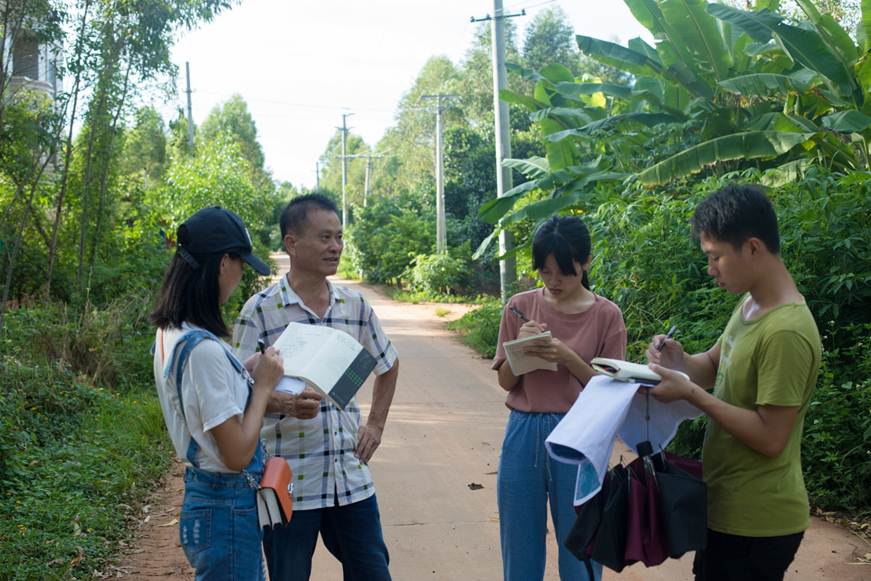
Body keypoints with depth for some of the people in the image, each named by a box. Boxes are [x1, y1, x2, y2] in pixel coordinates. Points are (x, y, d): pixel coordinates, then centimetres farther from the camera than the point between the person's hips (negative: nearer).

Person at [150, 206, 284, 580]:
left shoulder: (170, 335, 3)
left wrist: (245, 375, 4)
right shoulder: (203, 350, -25)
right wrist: (263, 385, -13)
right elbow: (237, 454, -23)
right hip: (229, 507, -9)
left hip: (203, 493, 9)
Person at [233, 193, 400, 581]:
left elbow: (388, 365, 22)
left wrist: (376, 425, 14)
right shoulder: (261, 310, -9)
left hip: (352, 477, 4)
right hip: (288, 482, -4)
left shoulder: (355, 305, 6)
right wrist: (286, 403, -28)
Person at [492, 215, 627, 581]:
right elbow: (506, 381, 4)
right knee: (520, 549, 11)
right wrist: (521, 347, -15)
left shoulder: (606, 315, -4)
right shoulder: (520, 307, 1)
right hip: (523, 435, 2)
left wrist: (568, 358, -19)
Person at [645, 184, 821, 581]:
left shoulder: (786, 332, -26)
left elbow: (769, 438, -26)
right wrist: (680, 365, -6)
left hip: (756, 522, -9)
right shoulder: (749, 304, 4)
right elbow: (718, 365, 15)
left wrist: (690, 392, -24)